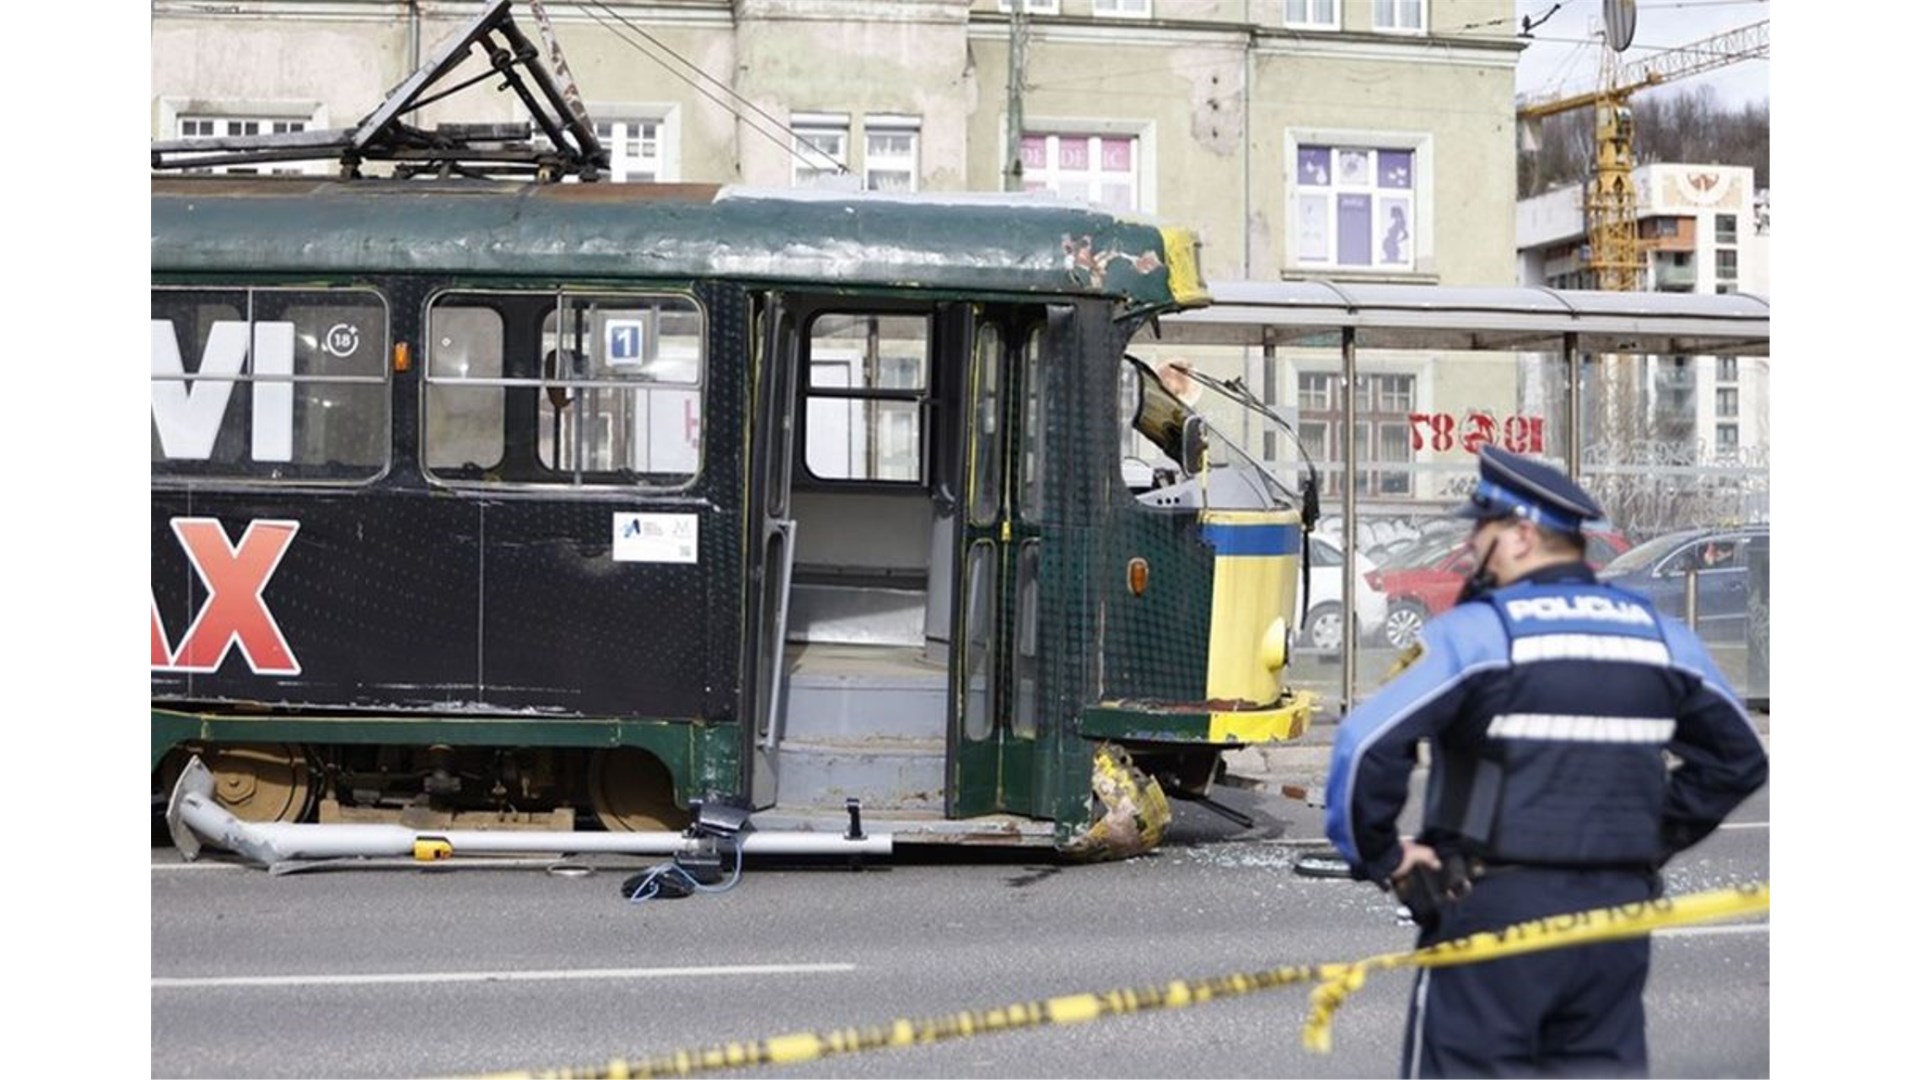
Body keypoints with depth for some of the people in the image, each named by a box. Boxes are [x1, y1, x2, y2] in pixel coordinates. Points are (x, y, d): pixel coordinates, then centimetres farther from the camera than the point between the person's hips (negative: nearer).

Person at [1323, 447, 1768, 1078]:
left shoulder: (1475, 631, -10)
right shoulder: (1660, 633, 9)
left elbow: (1366, 746, -20)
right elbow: (1738, 759, 19)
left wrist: (1380, 856, -7)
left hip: (1494, 912, -6)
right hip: (1618, 911, 6)